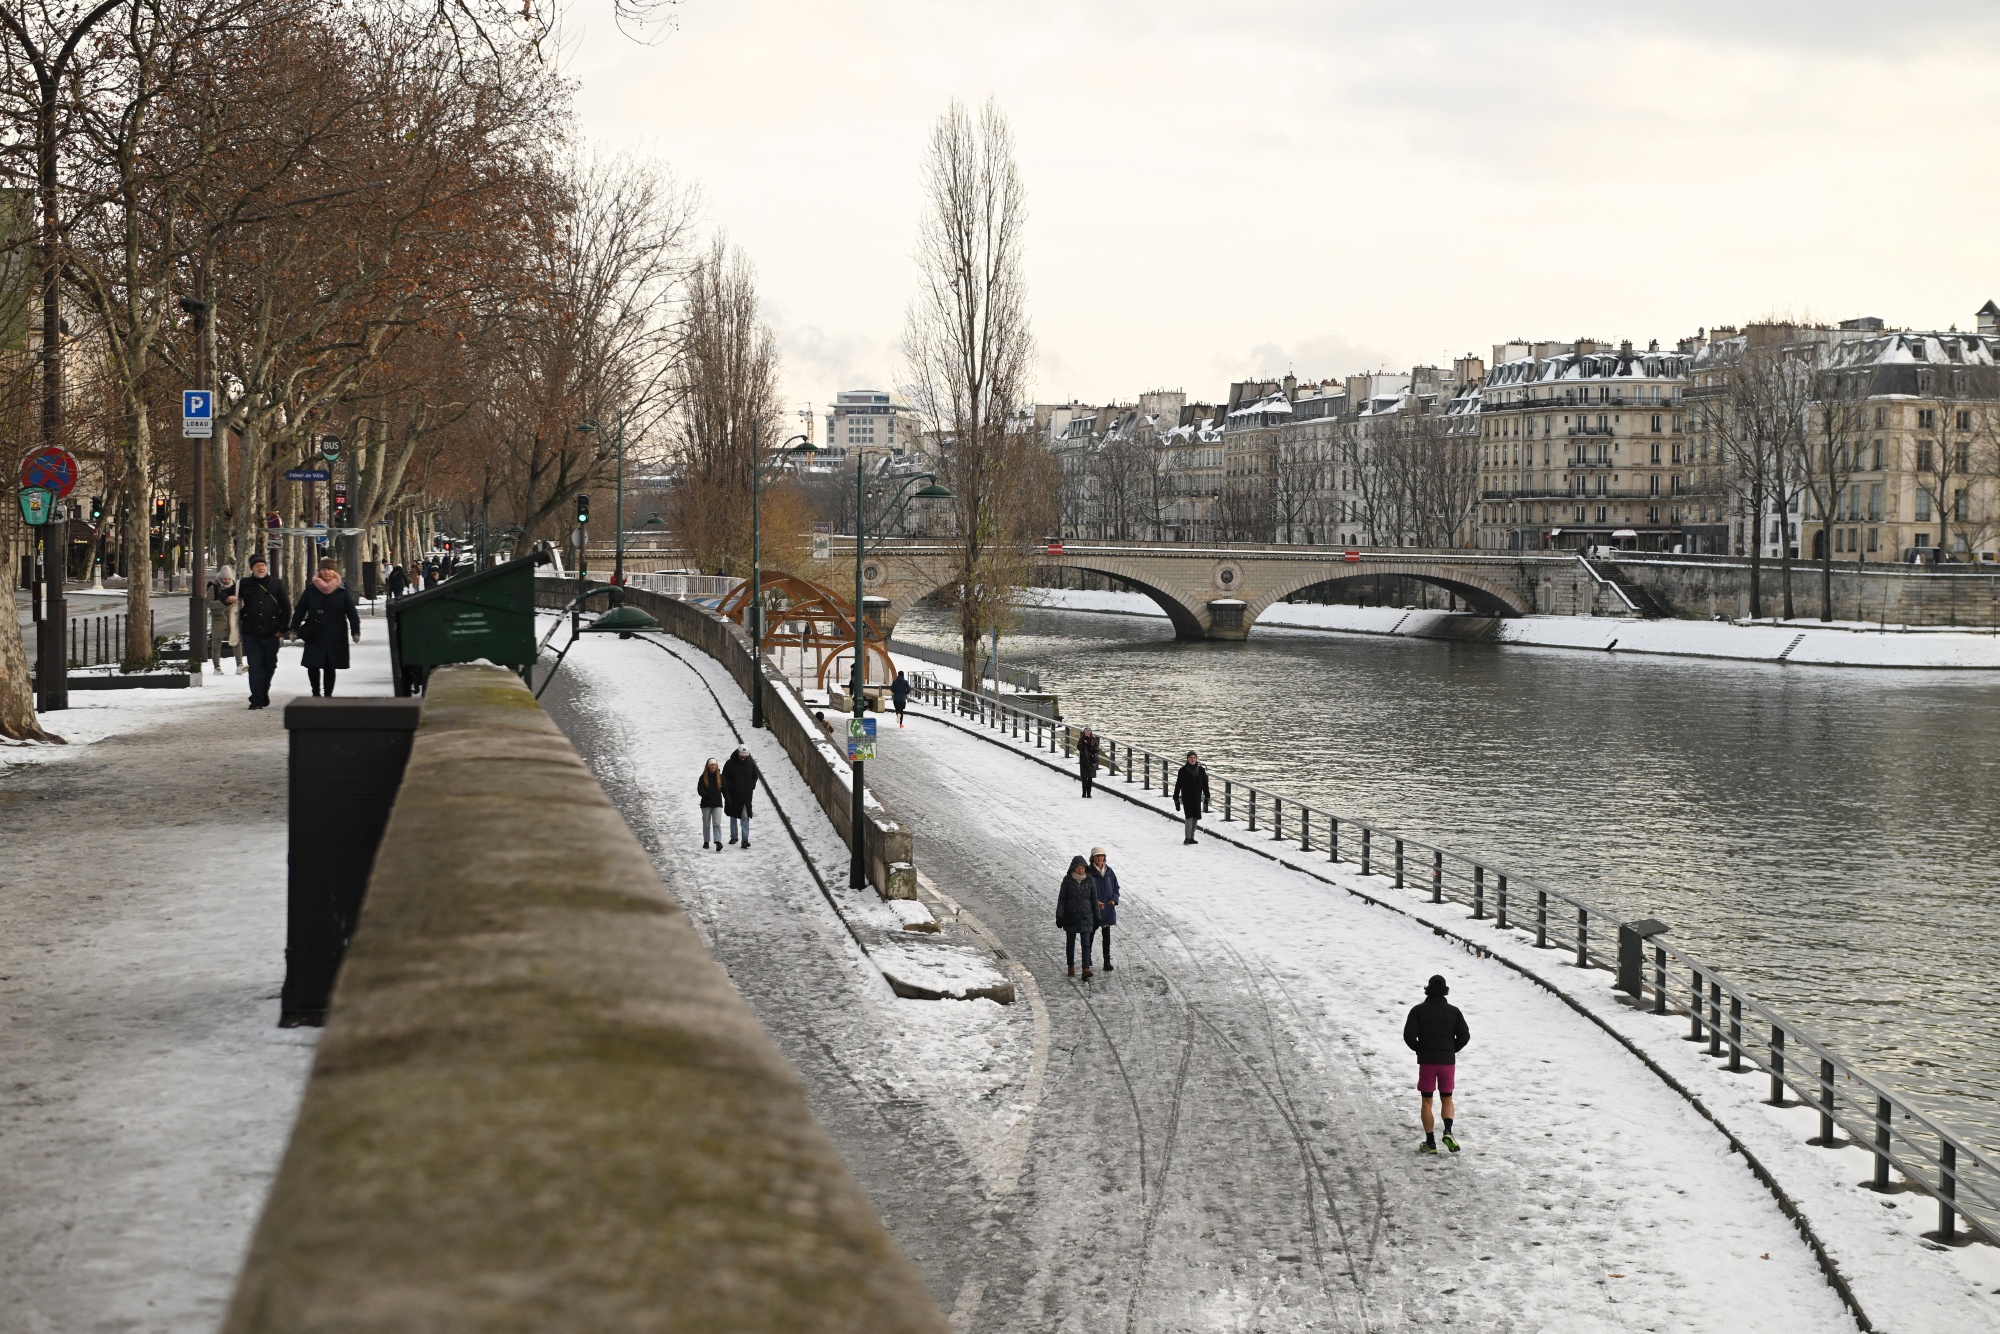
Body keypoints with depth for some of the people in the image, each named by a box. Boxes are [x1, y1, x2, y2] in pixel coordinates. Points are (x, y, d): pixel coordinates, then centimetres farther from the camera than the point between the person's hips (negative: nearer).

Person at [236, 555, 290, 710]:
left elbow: (286, 607, 7)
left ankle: (263, 694, 28)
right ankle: (257, 699, -7)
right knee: (255, 667, -7)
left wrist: (282, 628, 1)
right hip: (251, 634, -1)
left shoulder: (277, 583, 5)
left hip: (271, 634, 1)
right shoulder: (244, 584, 5)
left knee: (269, 666, 10)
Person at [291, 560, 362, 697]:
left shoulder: (343, 591, 2)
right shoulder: (311, 589, 3)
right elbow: (299, 610, 6)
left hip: (335, 637, -1)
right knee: (313, 665, -3)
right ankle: (316, 693, 12)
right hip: (314, 636, 1)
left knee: (330, 666, 3)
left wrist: (356, 632, -4)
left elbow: (352, 613, 2)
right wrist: (294, 629, 2)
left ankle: (328, 694, 14)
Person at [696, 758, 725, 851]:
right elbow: (700, 790, -7)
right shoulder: (703, 777, 0)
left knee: (717, 823, -11)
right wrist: (707, 796, -22)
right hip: (706, 804, 0)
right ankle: (706, 842, 23)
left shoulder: (720, 777, 6)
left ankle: (718, 842, -20)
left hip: (717, 804, 0)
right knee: (706, 824, 10)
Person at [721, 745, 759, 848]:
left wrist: (751, 787, 2)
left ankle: (745, 839, -10)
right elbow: (724, 779, -5)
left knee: (745, 817, -8)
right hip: (733, 796, 0)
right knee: (733, 816, 13)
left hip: (746, 796, 0)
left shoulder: (751, 763, 2)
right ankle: (733, 836, 28)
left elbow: (755, 777, 15)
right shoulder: (730, 764, -7)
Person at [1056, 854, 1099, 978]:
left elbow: (1094, 900, 5)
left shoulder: (1089, 881, 0)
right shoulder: (1067, 880, -4)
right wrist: (1059, 916, -10)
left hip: (1086, 917, 0)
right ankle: (1071, 967, 24)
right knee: (1070, 943, 11)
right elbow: (1061, 899, -3)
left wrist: (1097, 918, 5)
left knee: (1086, 943, -10)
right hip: (1070, 917, 0)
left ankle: (1086, 969, -16)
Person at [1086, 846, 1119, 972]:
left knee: (1106, 935, 3)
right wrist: (1095, 901, -21)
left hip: (1107, 909, 3)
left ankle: (1107, 963, 5)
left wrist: (1114, 900, -6)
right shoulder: (1088, 873, -9)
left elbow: (1116, 887, 12)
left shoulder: (1109, 872, 5)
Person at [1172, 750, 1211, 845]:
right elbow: (1178, 785, 1)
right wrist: (1176, 799, 0)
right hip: (1187, 797, -4)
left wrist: (1207, 798, 2)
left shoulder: (1201, 770, 5)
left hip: (1197, 798, 4)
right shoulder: (1183, 771, -2)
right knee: (1189, 816, -16)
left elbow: (1205, 785, 8)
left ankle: (1191, 838, 15)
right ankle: (1187, 838, -16)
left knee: (1196, 817, 5)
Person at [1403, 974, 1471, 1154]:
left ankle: (1430, 1142, 2)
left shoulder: (1418, 1010, -2)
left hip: (1426, 1061, -1)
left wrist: (1419, 1049, 7)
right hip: (1448, 1060, 1)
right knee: (1447, 1099, 14)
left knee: (1427, 1101, 7)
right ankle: (1447, 1131, -10)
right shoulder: (1453, 1011, 3)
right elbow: (1465, 1035, 0)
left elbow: (1409, 1034, -11)